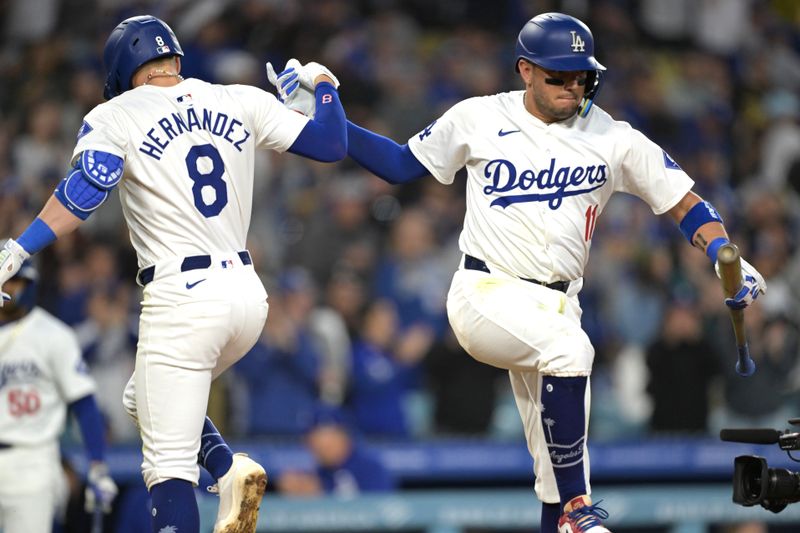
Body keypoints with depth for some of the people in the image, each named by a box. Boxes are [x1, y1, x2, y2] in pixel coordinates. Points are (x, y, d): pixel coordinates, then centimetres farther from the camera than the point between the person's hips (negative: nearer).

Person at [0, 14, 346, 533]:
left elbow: (84, 193, -19)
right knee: (145, 400, 28)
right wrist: (321, 83, 27)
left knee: (169, 468, -6)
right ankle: (231, 468, 5)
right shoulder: (242, 103, 10)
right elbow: (332, 143, 9)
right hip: (247, 293, 6)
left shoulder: (115, 118, -2)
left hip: (183, 297, -6)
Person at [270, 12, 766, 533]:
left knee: (560, 468, 0)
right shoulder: (478, 119, 1)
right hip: (485, 293, -3)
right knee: (569, 350, -32)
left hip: (556, 307, 3)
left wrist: (727, 260, -14)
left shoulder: (613, 138, 2)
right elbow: (401, 165, 14)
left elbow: (686, 205, 3)